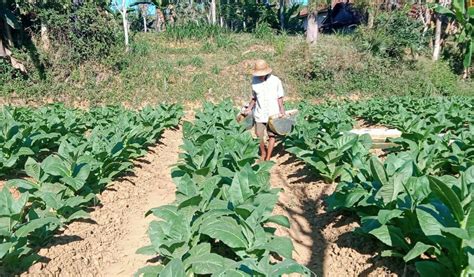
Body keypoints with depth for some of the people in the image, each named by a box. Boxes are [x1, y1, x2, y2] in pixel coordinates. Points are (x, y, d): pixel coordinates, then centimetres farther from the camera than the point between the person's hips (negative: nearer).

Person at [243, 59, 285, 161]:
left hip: (273, 113, -2)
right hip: (259, 114, 2)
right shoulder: (254, 80, -1)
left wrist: (282, 110, -7)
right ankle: (263, 153, 33)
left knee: (272, 135, 4)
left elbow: (280, 97, -1)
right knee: (259, 135, 7)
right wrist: (249, 108, 2)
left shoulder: (275, 80, -8)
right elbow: (254, 97, 9)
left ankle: (268, 158, 15)